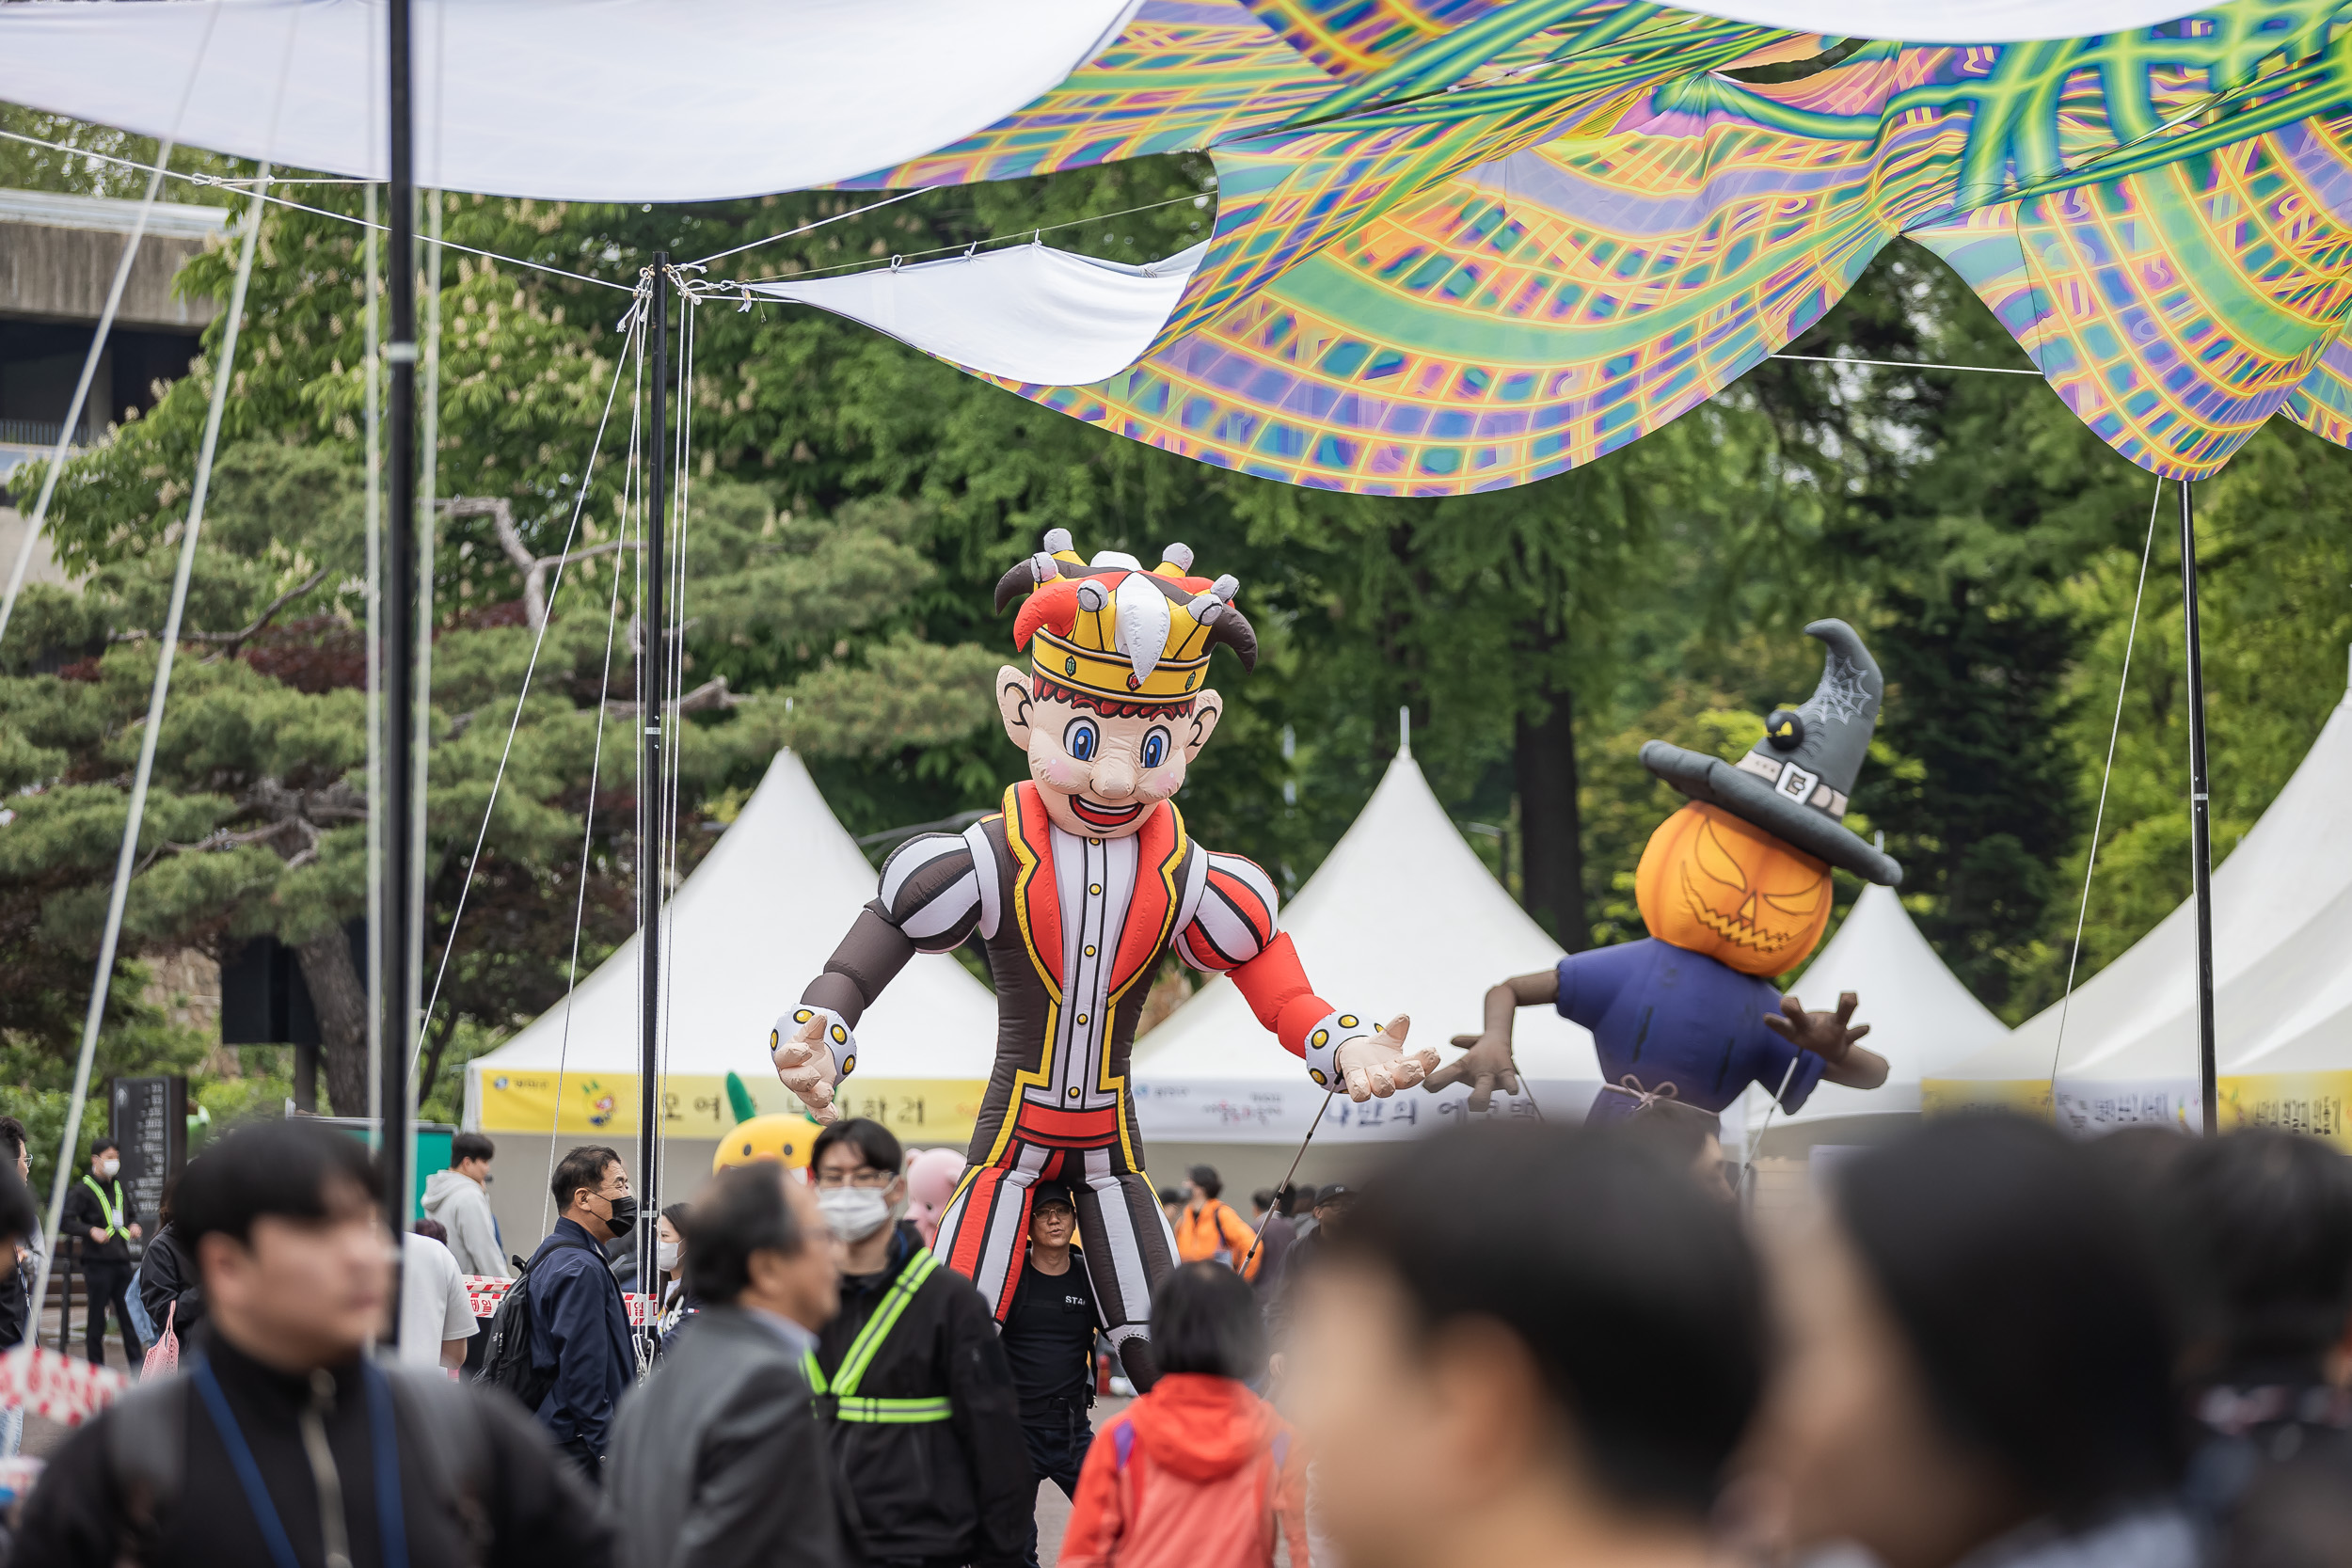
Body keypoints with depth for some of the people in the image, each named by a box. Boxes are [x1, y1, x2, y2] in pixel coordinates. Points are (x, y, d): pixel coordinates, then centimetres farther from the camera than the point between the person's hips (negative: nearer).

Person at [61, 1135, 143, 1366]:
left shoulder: (118, 1187, 16)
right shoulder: (83, 1190, -6)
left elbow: (131, 1212, 32)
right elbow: (64, 1222, -13)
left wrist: (134, 1225, 10)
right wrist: (91, 1230, -24)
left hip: (122, 1260, 6)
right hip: (97, 1262, -6)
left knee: (129, 1314, 7)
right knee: (97, 1318, -1)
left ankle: (137, 1365, 11)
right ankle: (97, 1366, 7)